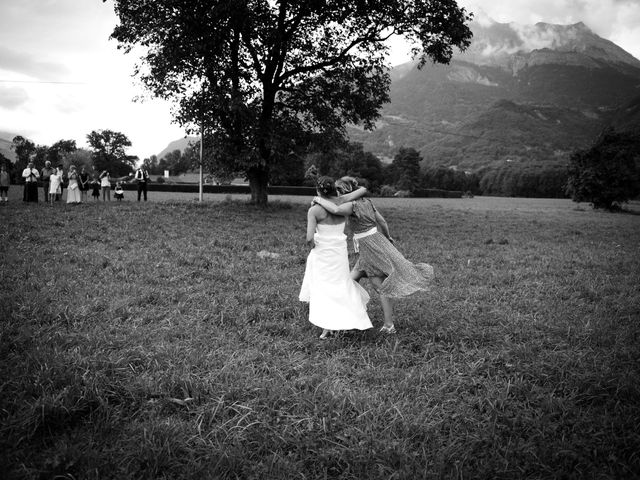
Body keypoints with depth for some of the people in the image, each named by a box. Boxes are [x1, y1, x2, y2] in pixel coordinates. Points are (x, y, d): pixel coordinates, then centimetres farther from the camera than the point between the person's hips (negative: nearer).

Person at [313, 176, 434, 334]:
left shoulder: (351, 205, -17)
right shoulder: (366, 201, 7)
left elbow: (336, 210, -38)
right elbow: (382, 221, 13)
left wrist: (319, 200, -21)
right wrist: (388, 237, 30)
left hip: (370, 248, -8)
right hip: (377, 242, 8)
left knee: (381, 288, 0)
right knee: (352, 279, 16)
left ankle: (389, 325, 10)